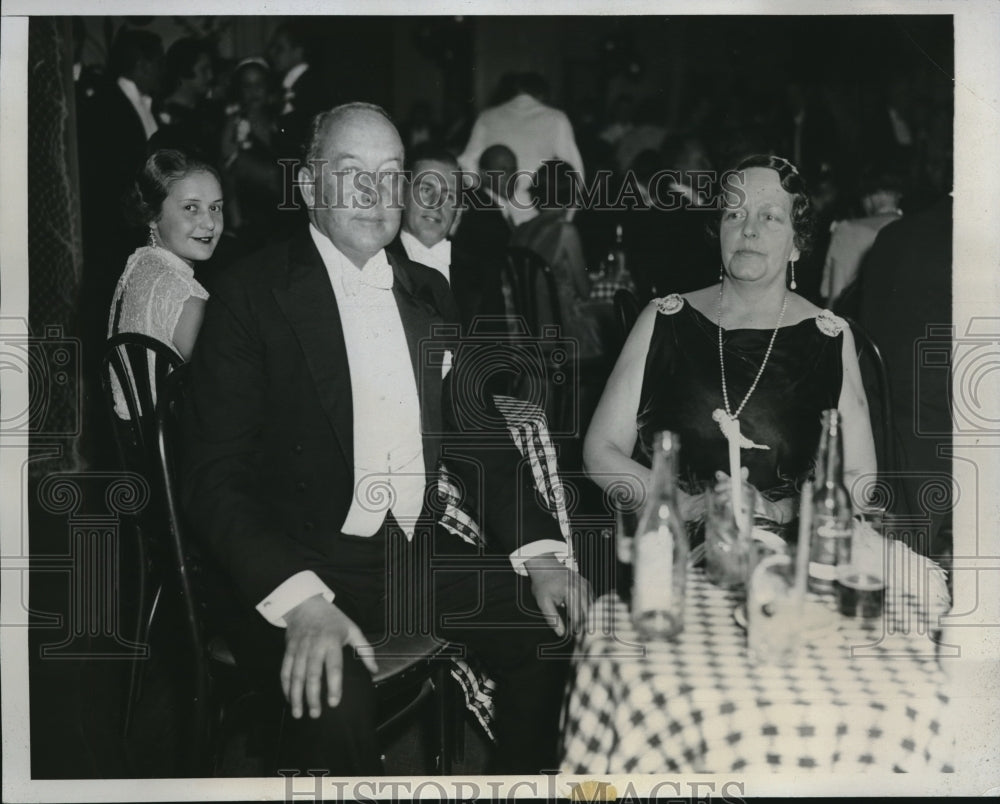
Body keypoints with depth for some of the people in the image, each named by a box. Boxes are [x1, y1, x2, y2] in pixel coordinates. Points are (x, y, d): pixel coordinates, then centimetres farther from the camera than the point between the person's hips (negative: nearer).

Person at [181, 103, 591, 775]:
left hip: (421, 554, 6)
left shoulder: (428, 293, 14)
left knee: (561, 623, -9)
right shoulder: (255, 293, -5)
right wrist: (301, 599, -26)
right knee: (333, 695, -34)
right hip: (302, 564, -6)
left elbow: (474, 435, 16)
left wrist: (540, 554, -1)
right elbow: (215, 476, -11)